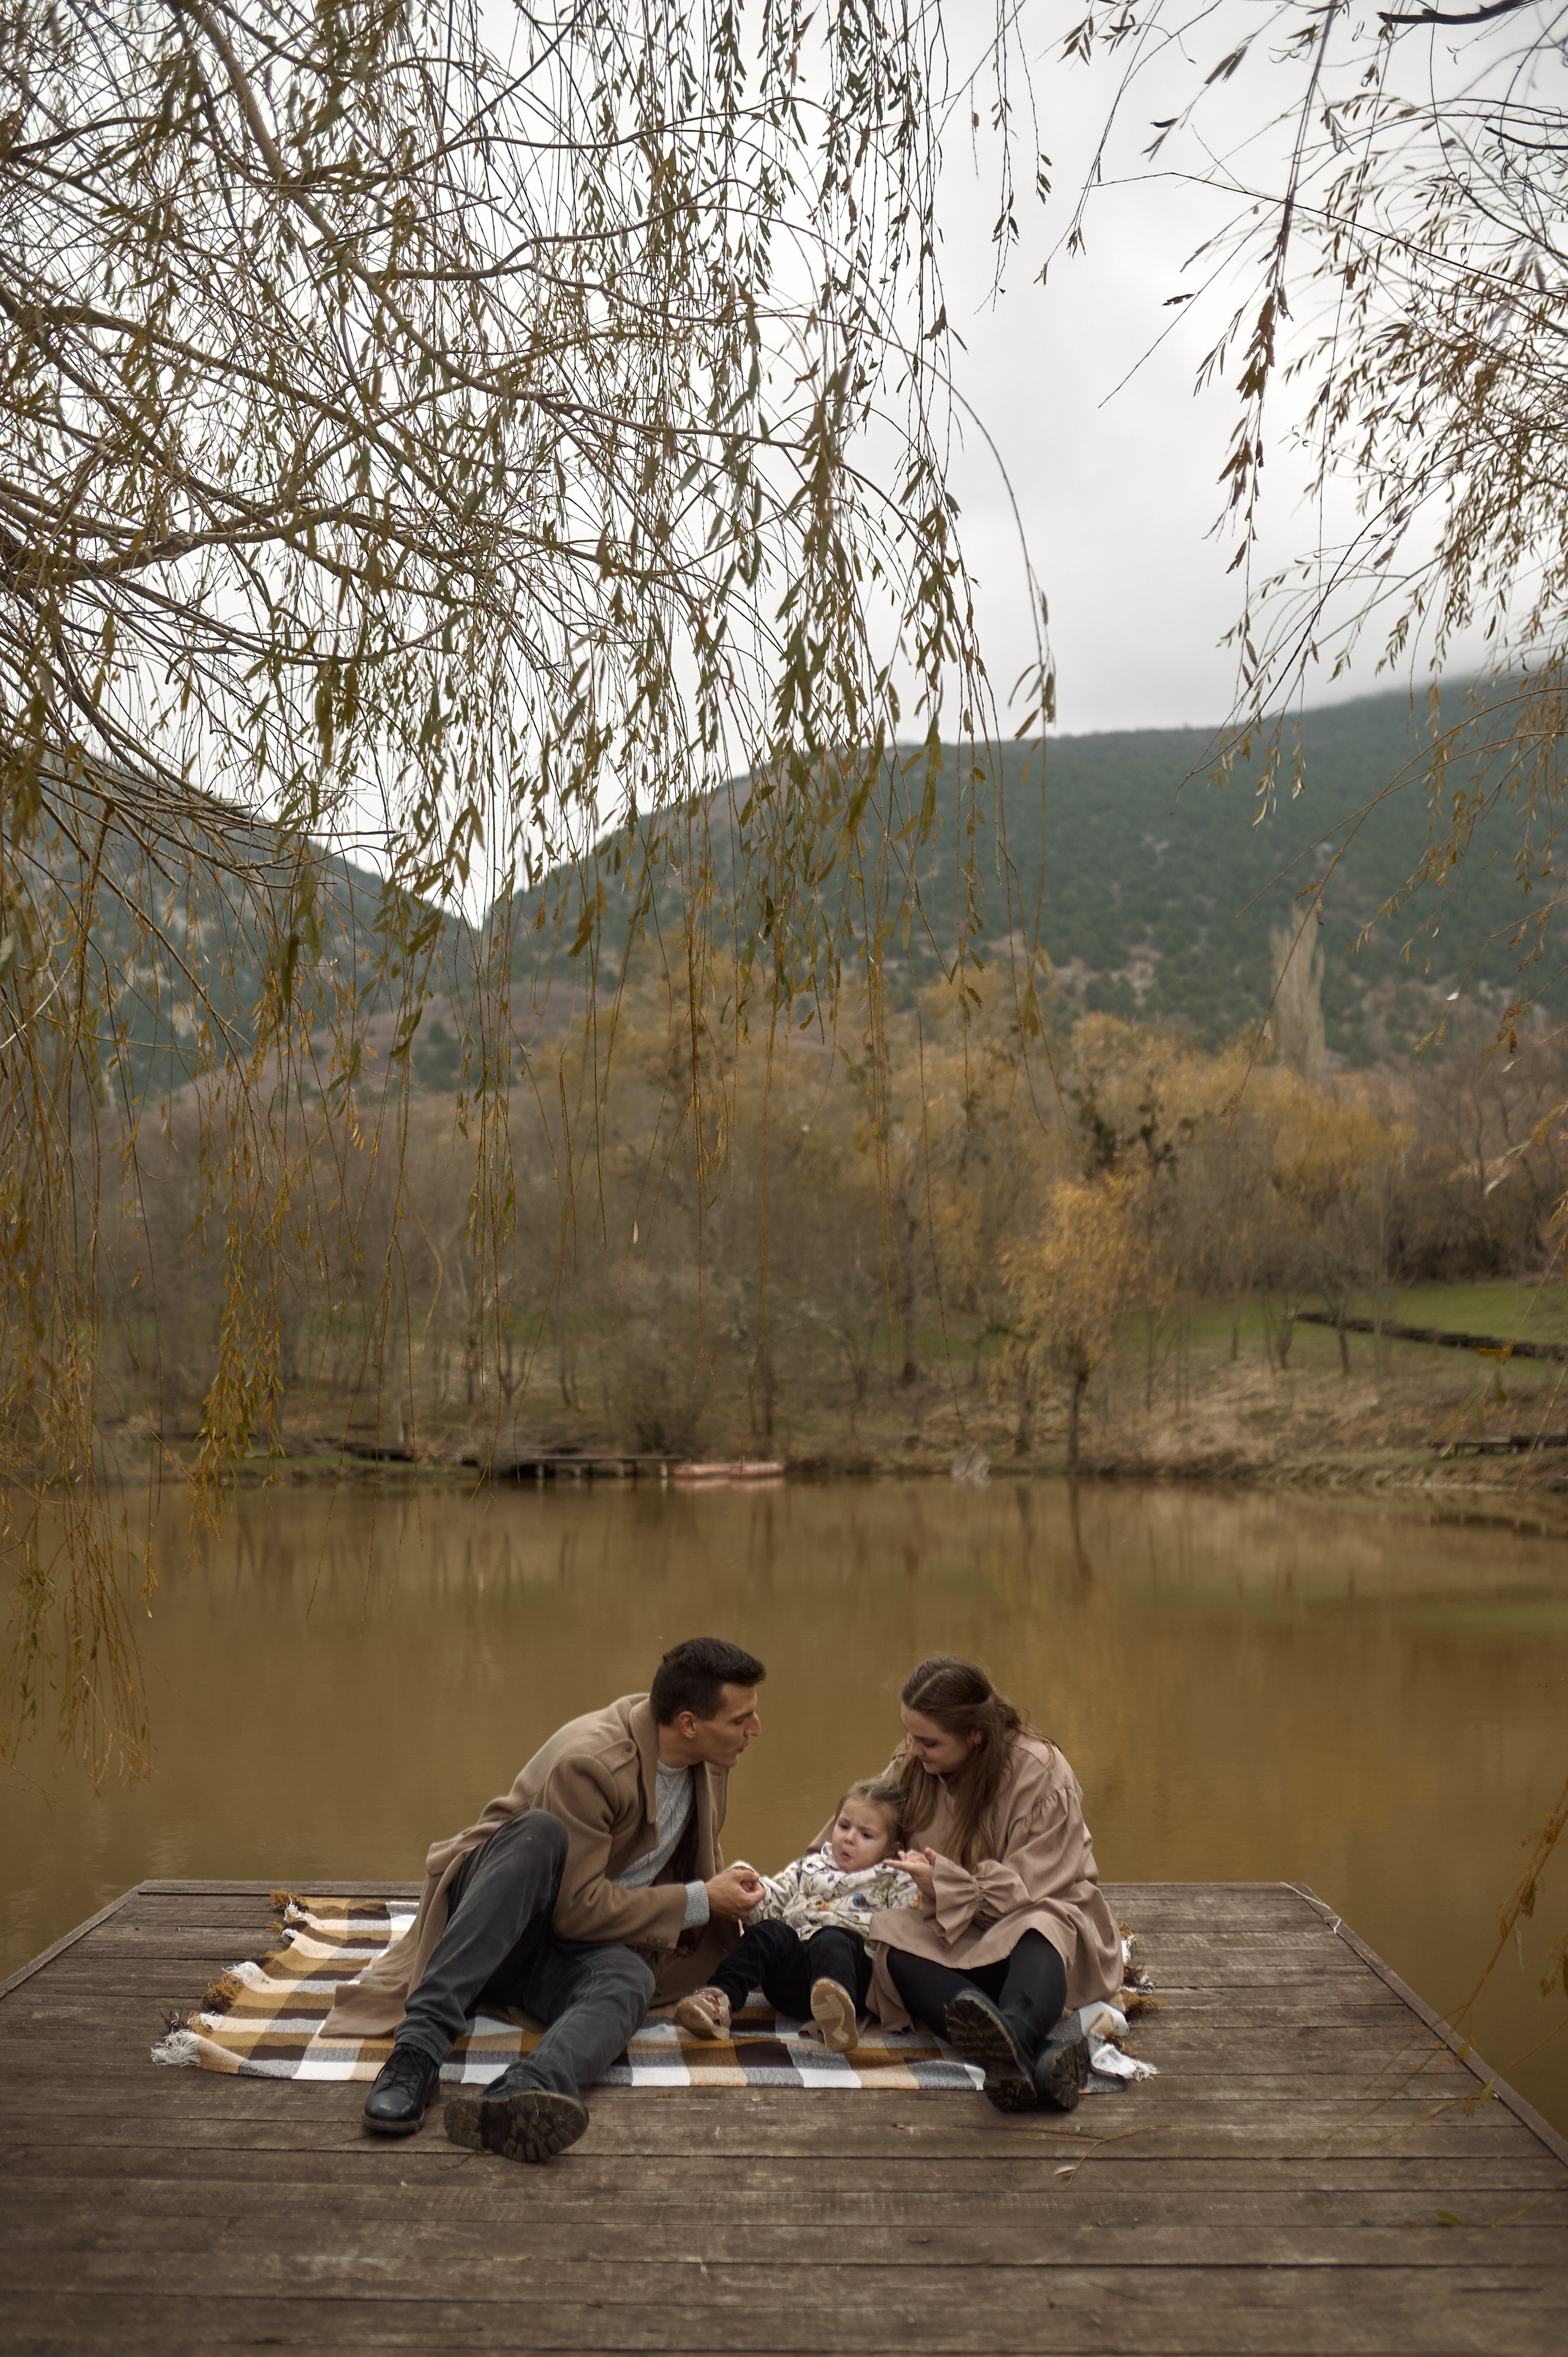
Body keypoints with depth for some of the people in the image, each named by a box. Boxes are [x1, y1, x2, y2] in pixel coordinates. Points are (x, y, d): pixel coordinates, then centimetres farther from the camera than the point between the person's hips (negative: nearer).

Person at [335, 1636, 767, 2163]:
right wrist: (698, 1901, -18)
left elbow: (694, 1862, 23)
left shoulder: (709, 1761, 3)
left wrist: (726, 1892, 3)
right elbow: (576, 1907, -22)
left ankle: (520, 2095, -66)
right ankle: (420, 2044, -45)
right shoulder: (590, 1761, -23)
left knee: (629, 1979, -34)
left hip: (573, 1948, 5)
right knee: (540, 1833, -39)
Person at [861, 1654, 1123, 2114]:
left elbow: (1027, 1891, -16)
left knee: (1040, 1931, -40)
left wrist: (943, 1883, -24)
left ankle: (1013, 2036, -74)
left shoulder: (1042, 1775, -14)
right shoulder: (911, 1767, 3)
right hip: (955, 1940, 4)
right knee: (896, 1949, -31)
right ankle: (1050, 2040, -54)